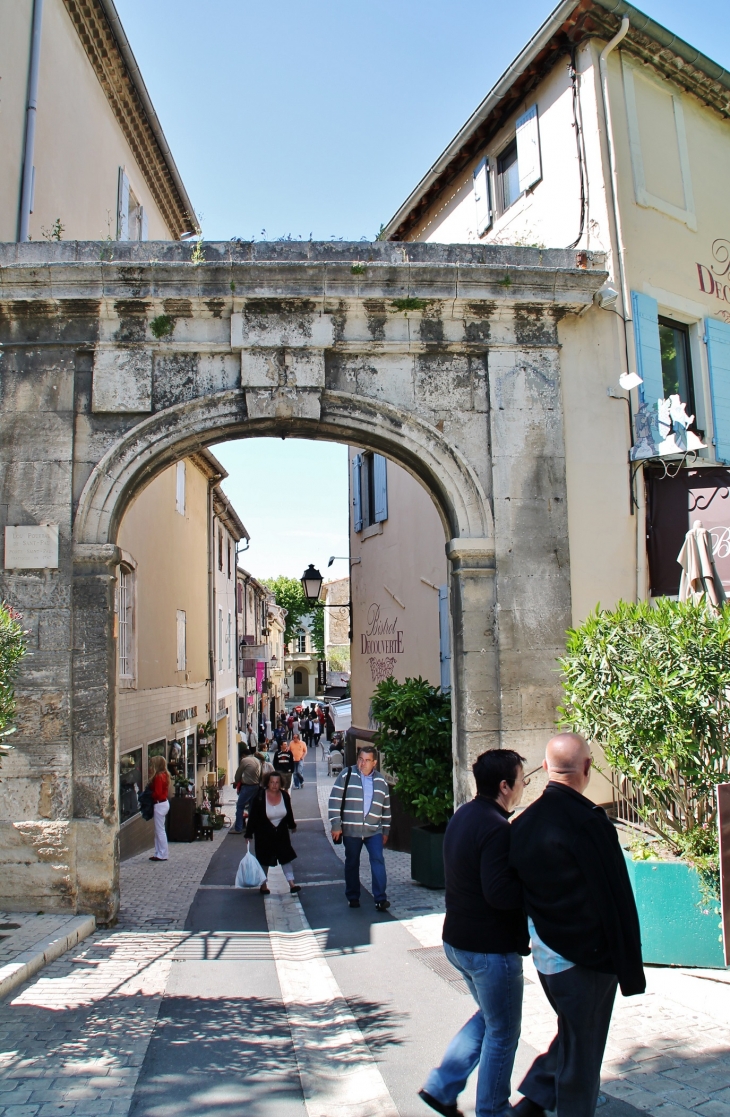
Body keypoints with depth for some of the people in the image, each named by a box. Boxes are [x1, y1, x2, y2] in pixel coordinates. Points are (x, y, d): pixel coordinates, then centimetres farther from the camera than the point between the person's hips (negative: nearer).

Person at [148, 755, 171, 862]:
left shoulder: (158, 777, -18)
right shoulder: (164, 775, 11)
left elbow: (157, 794, -22)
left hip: (159, 805, -10)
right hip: (164, 802, 10)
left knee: (160, 830, -3)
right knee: (158, 830, 15)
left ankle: (162, 854, 3)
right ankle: (159, 853, 20)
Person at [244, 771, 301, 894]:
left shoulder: (284, 795, -8)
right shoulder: (260, 796, -18)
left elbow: (289, 812, 9)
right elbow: (253, 816, -15)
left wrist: (292, 825, 21)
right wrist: (249, 834, -14)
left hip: (281, 832, 3)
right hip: (264, 834, -3)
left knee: (286, 857, 1)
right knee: (264, 860, 10)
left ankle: (291, 884, 5)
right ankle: (263, 885, 25)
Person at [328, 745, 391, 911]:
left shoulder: (381, 781, 6)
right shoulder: (346, 775, -4)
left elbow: (386, 807, 16)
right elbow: (335, 800, -6)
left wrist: (385, 830, 16)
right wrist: (336, 825, -9)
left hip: (374, 830, 2)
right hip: (350, 829, -1)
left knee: (378, 860, -9)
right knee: (352, 863, 9)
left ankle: (380, 898, -4)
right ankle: (353, 897, 23)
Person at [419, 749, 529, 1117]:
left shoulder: (462, 816, 5)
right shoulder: (496, 828, -25)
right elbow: (500, 893, -30)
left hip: (456, 940, 9)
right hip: (491, 948, -9)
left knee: (488, 1015, 26)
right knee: (501, 1033, 11)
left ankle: (441, 1086, 25)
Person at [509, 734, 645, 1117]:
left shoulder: (525, 822, -2)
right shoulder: (588, 821, -24)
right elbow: (615, 898, -19)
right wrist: (629, 969, -10)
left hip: (544, 953, 7)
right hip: (585, 956, -7)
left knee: (572, 1034, 25)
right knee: (582, 1051, 10)